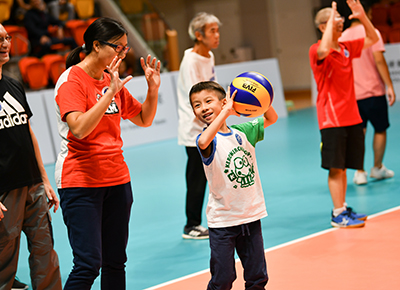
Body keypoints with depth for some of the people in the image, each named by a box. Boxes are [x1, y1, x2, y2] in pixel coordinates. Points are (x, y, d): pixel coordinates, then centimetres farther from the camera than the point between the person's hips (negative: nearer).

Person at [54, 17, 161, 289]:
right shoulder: (72, 80, -11)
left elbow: (144, 119, 19)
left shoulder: (112, 80, 11)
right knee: (88, 264, -12)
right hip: (81, 182, -7)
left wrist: (153, 87, 3)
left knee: (115, 262, 9)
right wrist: (110, 91, -28)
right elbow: (79, 128, -27)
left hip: (117, 180, 7)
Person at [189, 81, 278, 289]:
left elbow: (271, 119, 16)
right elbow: (203, 142, -38)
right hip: (222, 219, -4)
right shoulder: (208, 139, -12)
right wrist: (226, 112, -35)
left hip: (251, 215, 5)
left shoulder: (242, 131, 3)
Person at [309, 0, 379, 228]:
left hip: (352, 117, 7)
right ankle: (338, 214, 0)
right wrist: (331, 19, -25)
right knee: (335, 168, -4)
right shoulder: (318, 51, -11)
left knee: (343, 167, 12)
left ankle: (343, 208, 19)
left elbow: (373, 39, 20)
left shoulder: (347, 48, 10)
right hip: (332, 118, -7)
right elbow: (324, 50, -35)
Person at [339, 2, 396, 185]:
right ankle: (377, 168, 22)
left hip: (352, 93, 4)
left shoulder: (342, 37, 5)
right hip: (374, 91, -4)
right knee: (380, 130, 13)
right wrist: (389, 86, -13)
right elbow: (379, 60, -16)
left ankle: (359, 172, 0)